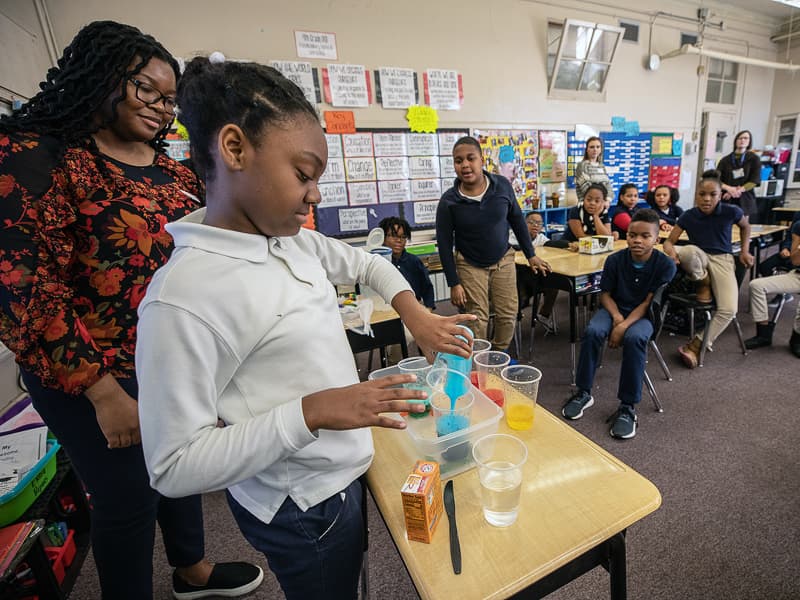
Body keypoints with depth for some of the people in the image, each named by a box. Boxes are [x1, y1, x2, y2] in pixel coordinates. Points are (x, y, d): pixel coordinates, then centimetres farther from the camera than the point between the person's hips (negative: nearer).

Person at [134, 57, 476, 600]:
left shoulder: (297, 241, -6)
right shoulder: (184, 296, -28)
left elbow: (365, 263, 10)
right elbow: (174, 469, -23)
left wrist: (415, 314, -3)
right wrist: (310, 412, -31)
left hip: (342, 472, 7)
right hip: (301, 509, -7)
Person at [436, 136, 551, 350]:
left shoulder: (502, 185, -10)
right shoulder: (448, 201, -16)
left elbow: (517, 220, 4)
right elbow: (444, 244, -10)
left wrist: (531, 255, 8)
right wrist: (454, 283, -11)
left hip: (504, 260, 3)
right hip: (470, 265, -2)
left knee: (508, 315, 6)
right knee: (477, 321, -1)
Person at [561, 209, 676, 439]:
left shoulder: (666, 265, -11)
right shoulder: (615, 260, -6)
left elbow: (649, 303, -14)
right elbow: (605, 294, 1)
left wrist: (625, 325, -27)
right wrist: (616, 317, -18)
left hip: (643, 315, -2)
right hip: (614, 309, 2)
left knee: (634, 338, -36)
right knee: (592, 331, -30)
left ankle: (628, 406, -22)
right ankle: (583, 393, -13)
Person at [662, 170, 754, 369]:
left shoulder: (731, 211, -6)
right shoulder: (688, 216, -7)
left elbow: (745, 226, 15)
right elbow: (669, 241, -6)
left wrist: (745, 251, 10)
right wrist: (672, 251, -29)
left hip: (722, 259, 0)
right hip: (698, 258, 0)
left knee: (729, 309, -23)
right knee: (690, 250, -41)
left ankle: (696, 346, -8)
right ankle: (703, 284, -9)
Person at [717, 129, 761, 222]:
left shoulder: (754, 158, 9)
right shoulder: (725, 160, 10)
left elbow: (754, 181, 0)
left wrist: (738, 190, -16)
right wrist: (729, 188, -17)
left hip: (745, 201, 0)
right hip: (726, 201, 0)